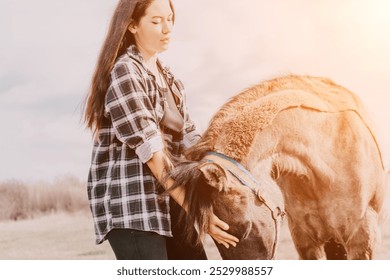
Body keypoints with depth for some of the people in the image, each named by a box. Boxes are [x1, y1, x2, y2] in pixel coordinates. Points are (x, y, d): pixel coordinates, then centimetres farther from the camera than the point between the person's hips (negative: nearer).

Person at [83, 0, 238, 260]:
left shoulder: (168, 78, 17)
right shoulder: (124, 72, -11)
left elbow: (189, 139, 10)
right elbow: (152, 153, -19)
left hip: (168, 203, 9)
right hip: (131, 204, -9)